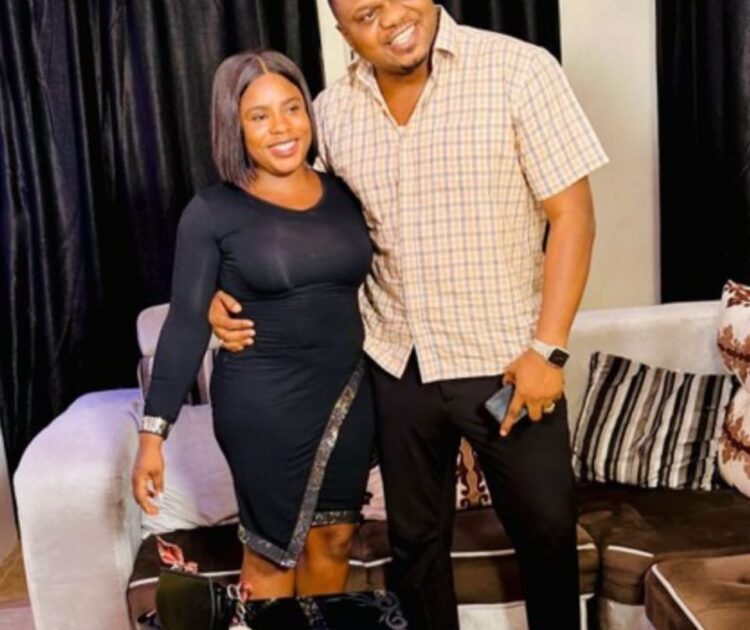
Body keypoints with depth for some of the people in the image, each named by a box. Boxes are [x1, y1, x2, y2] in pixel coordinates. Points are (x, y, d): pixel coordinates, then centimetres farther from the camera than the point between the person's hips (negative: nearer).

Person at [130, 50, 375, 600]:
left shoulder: (344, 194, 4)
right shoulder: (212, 212, -8)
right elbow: (186, 323, -8)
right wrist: (154, 432, -10)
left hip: (348, 393, 5)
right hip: (263, 403, -4)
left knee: (334, 538, 17)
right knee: (273, 550, 10)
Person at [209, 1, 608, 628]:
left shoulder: (518, 69, -11)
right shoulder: (331, 110, 0)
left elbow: (572, 213, -11)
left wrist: (547, 347, -16)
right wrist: (234, 293, -4)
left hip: (505, 360, -2)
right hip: (397, 364, 3)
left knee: (547, 531, 15)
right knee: (415, 537, 19)